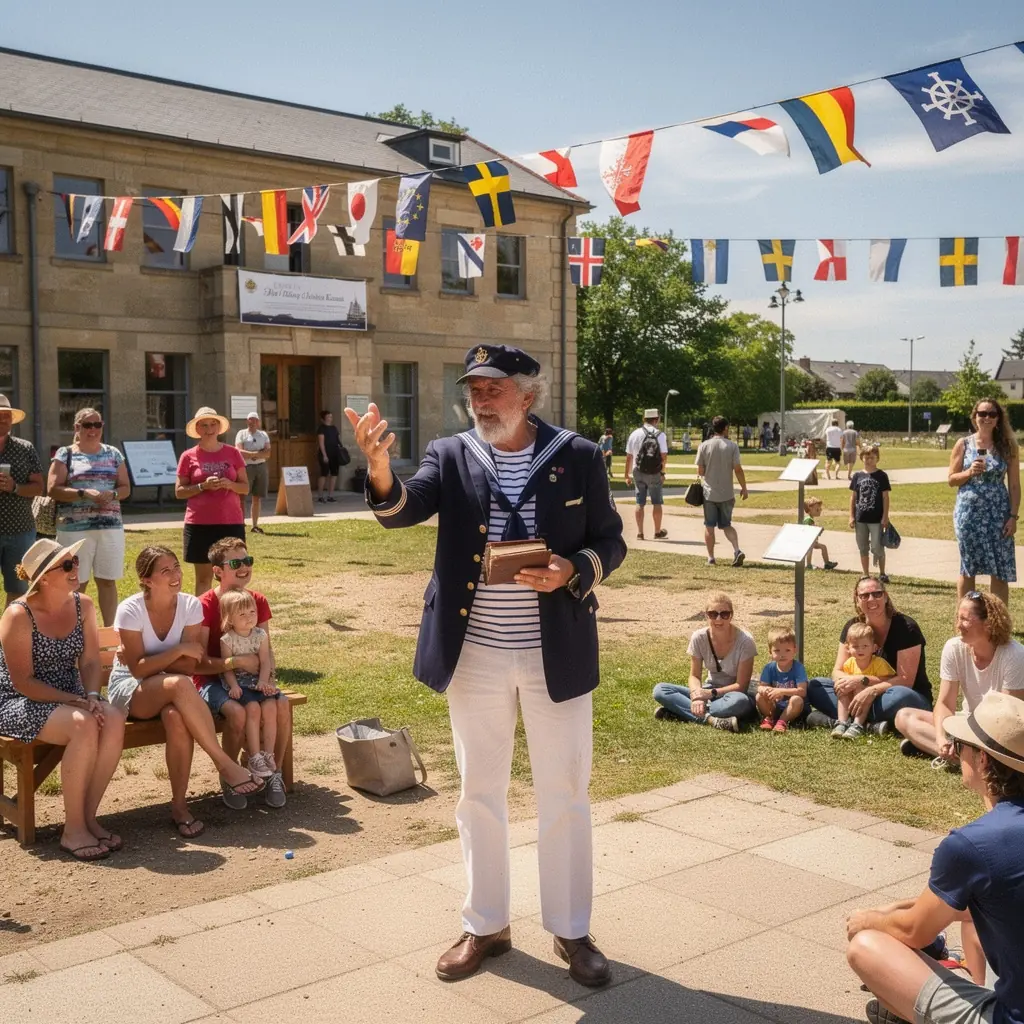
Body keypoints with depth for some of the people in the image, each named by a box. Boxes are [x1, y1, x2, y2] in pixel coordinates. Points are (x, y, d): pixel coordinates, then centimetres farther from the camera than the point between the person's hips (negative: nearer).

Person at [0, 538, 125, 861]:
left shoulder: (82, 605, 1)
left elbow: (90, 661, 0)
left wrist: (92, 697, -19)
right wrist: (76, 701, -23)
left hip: (70, 697, 6)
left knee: (114, 720, -26)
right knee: (84, 726, -33)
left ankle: (89, 816, -13)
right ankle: (73, 829, -20)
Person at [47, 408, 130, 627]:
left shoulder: (113, 454, 12)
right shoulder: (65, 454, 3)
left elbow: (125, 488, 11)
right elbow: (53, 489, -6)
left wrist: (112, 495, -10)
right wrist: (84, 493, -18)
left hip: (111, 527, 3)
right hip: (74, 529, -3)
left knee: (108, 581, 5)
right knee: (76, 583, -1)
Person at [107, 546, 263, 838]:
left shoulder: (190, 606, -7)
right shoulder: (130, 610, -15)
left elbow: (189, 665, -8)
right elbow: (138, 668, -18)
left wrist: (151, 661, -15)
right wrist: (179, 650, -20)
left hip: (172, 691, 3)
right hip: (129, 689, -3)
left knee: (177, 717, -36)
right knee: (178, 684, -37)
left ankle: (179, 805, -21)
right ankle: (225, 764, -31)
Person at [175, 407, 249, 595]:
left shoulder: (233, 453, 5)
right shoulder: (189, 456, 2)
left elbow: (246, 488, 8)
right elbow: (179, 491, 1)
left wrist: (230, 484, -13)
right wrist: (203, 486, -14)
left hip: (231, 522, 1)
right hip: (199, 524, -1)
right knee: (203, 577, 3)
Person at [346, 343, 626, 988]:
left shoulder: (578, 457, -4)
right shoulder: (451, 456, -1)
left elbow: (610, 543, 1)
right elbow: (403, 510, -18)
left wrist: (573, 571, -19)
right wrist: (380, 468, -39)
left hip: (556, 655, -1)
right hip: (474, 655, 2)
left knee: (564, 796, 10)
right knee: (480, 794, 14)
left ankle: (572, 931, 26)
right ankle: (485, 926, 30)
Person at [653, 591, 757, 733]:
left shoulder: (744, 641, -19)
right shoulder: (699, 638, -9)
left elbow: (741, 686, -17)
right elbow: (695, 676, -3)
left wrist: (711, 693, -27)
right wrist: (697, 696, -25)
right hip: (709, 693, 4)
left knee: (738, 701, -42)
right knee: (660, 690, -17)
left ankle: (678, 711, -29)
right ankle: (711, 719, -33)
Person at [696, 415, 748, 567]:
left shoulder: (704, 446, -5)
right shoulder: (732, 446, -6)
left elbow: (700, 471, -3)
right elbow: (738, 469, -8)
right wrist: (744, 488, 2)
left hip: (709, 492, 0)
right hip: (727, 493, 0)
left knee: (709, 526, 9)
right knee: (726, 525, 13)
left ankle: (711, 557, 10)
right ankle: (737, 550, -5)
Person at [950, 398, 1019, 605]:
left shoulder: (1007, 446, 2)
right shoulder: (963, 444, 2)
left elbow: (1014, 485, 2)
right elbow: (951, 480, 4)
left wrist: (1013, 516, -6)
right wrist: (970, 472, -15)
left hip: (998, 514, 0)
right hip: (969, 512, 0)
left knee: (1000, 570, 0)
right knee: (968, 569, 8)